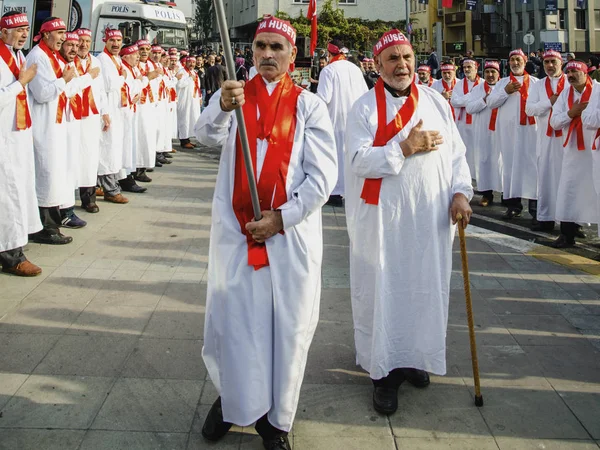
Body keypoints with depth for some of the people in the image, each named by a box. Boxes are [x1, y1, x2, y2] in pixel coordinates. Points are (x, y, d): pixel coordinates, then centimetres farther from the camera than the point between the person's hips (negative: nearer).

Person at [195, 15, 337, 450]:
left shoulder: (308, 105, 2)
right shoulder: (232, 94, 6)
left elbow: (323, 175, -4)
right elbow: (208, 135, -16)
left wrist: (282, 217, -11)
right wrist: (223, 108, -37)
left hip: (292, 232, -1)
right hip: (235, 229, 1)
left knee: (288, 325, 6)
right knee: (232, 318, 8)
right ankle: (231, 398, 32)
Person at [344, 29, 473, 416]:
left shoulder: (436, 103, 9)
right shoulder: (365, 108, -2)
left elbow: (456, 153, 9)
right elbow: (359, 160, -12)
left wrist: (460, 192, -4)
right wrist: (405, 148, -18)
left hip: (432, 216, 4)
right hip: (383, 217, -3)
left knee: (427, 288, 11)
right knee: (384, 291, 2)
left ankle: (415, 357, 31)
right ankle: (386, 370, 15)